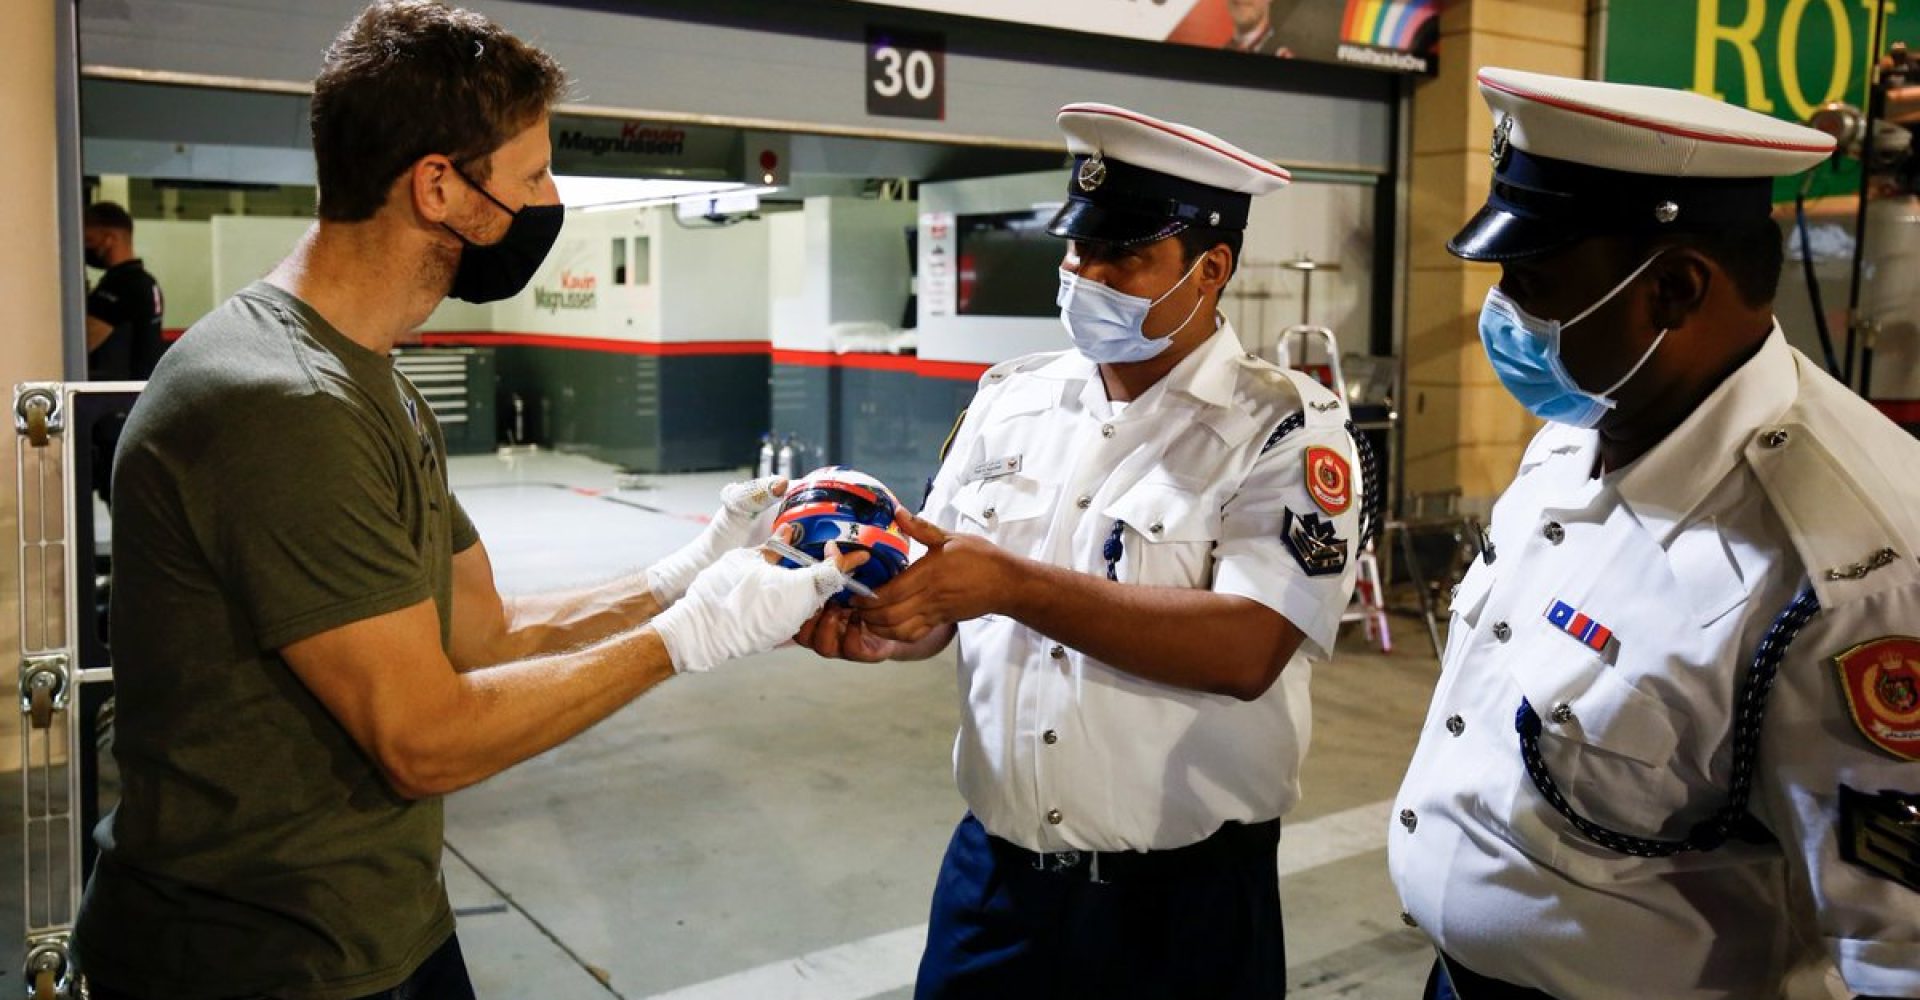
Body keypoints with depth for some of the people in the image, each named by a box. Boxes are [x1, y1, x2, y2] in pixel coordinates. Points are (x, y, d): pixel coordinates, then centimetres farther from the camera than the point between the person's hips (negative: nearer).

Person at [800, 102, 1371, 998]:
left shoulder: (1287, 431, -10)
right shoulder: (1010, 400, 4)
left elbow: (1246, 648, -24)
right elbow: (945, 605, 7)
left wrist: (1012, 583, -28)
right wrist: (880, 623, -16)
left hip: (1183, 902, -3)